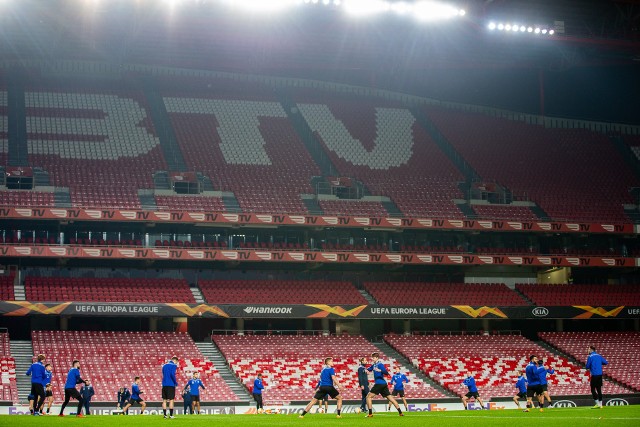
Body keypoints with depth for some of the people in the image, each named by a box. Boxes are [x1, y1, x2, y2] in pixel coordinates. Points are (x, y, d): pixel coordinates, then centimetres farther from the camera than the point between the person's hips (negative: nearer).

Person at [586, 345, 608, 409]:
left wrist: (588, 368, 13)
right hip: (600, 374, 7)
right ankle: (600, 404, 11)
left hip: (594, 375, -7)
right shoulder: (599, 356, 11)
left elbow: (587, 367, -9)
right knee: (599, 389, 11)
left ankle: (598, 404, -6)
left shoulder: (590, 357, -8)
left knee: (593, 389, -1)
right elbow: (606, 362, 14)